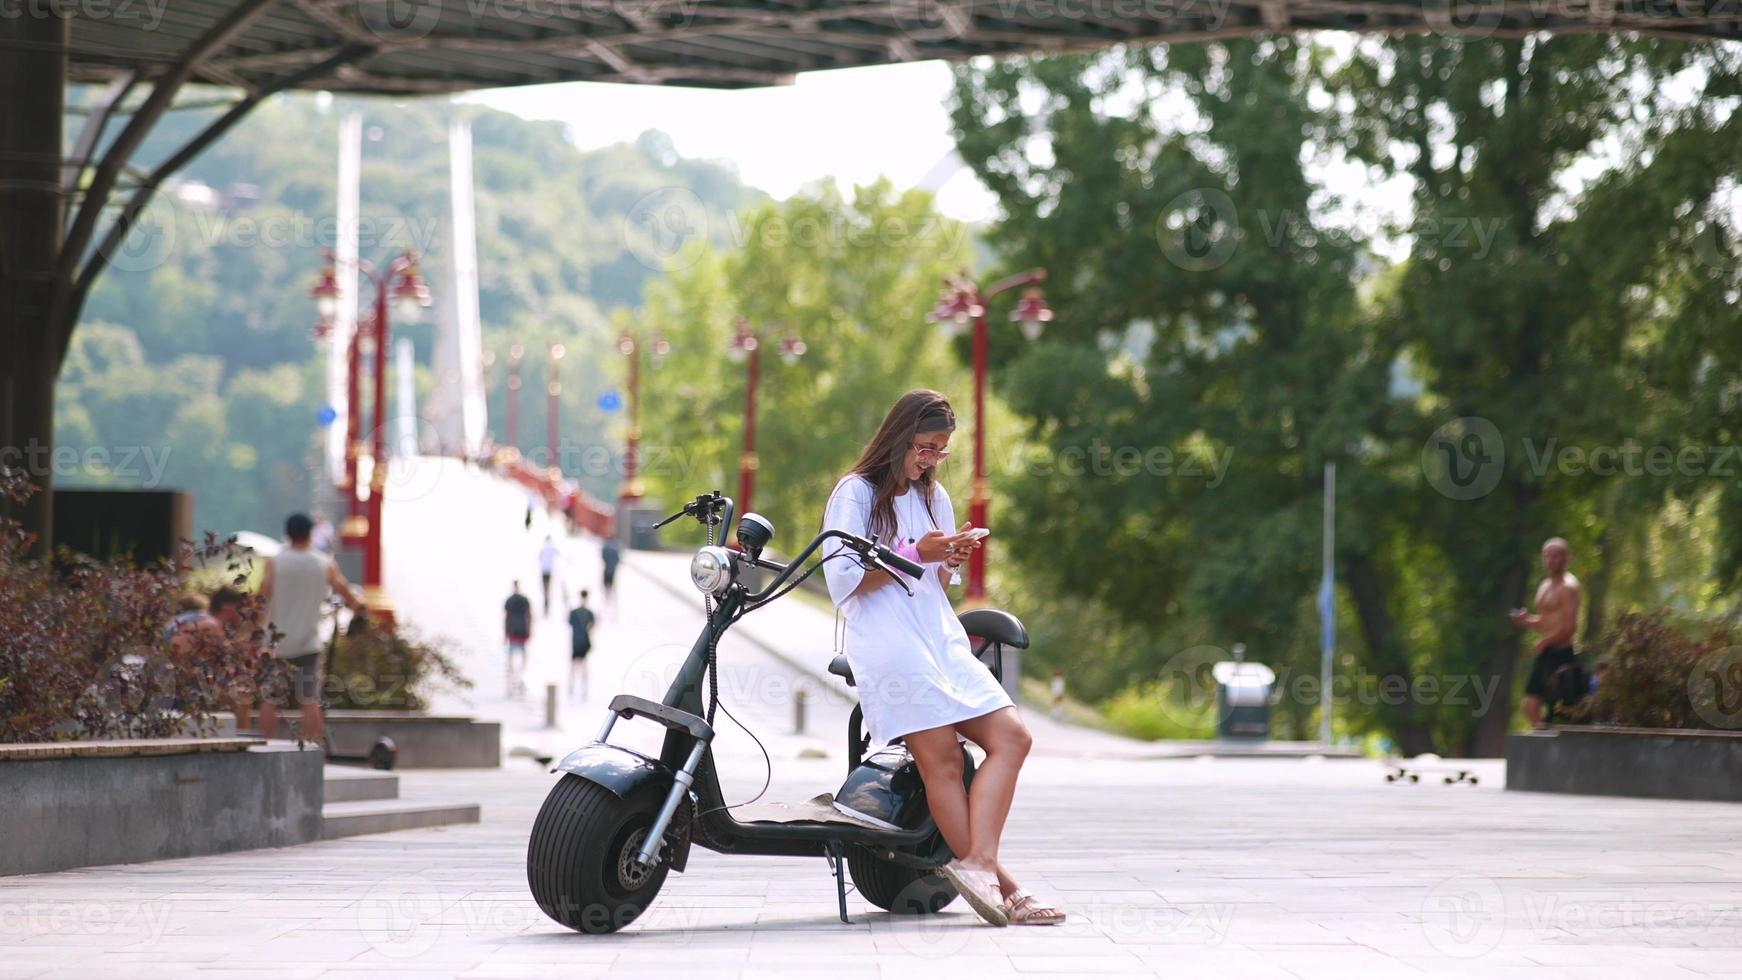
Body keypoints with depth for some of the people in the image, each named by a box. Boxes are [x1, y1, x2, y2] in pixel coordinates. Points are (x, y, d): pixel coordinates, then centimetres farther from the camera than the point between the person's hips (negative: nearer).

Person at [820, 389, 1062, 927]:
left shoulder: (933, 497, 24)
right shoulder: (856, 494, 1)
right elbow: (843, 581, -8)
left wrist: (952, 559, 6)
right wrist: (915, 555, -13)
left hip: (943, 641, 8)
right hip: (890, 649, -8)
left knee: (1011, 738, -9)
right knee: (942, 760, -16)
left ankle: (978, 863, -20)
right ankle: (998, 884, -21)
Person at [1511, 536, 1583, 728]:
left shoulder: (1568, 587, -10)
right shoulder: (1545, 586, 18)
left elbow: (1569, 626, -18)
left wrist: (1543, 642, -13)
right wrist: (1527, 621, 7)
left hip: (1561, 653, -9)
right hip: (1545, 653, 9)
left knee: (1557, 709, -8)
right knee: (1530, 706, 5)